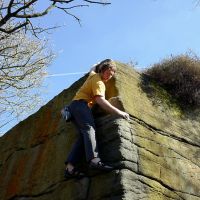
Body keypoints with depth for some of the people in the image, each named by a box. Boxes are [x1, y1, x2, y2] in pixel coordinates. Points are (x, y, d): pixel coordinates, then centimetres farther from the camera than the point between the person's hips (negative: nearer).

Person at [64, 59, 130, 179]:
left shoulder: (93, 74, 23)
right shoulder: (98, 81, -7)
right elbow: (100, 100, -21)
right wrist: (119, 112, -24)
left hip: (75, 106, 10)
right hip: (81, 104, -9)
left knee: (84, 135, -10)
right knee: (89, 128, -31)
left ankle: (70, 167, -24)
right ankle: (94, 160, -54)